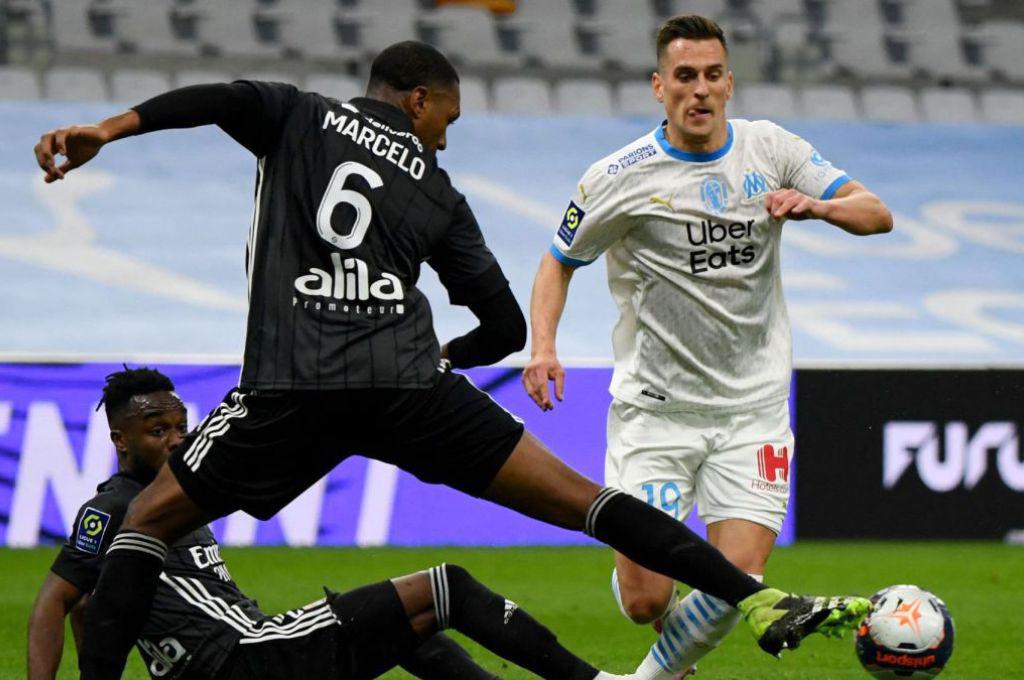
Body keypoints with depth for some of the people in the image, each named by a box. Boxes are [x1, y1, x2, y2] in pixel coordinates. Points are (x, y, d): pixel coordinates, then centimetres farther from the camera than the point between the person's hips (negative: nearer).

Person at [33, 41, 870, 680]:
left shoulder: (300, 118, 19)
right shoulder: (439, 194, 22)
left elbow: (221, 99, -4)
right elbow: (506, 326, 20)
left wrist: (105, 130, -13)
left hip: (291, 388, -1)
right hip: (409, 386, 1)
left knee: (150, 518, 15)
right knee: (579, 498, 4)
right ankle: (762, 603, -4)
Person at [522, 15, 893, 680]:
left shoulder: (772, 149, 0)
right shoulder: (619, 177, -7)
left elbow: (878, 214, -1)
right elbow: (559, 262, 6)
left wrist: (816, 205, -22)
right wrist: (543, 347, -11)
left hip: (753, 406, 2)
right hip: (655, 405, -2)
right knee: (644, 601, -8)